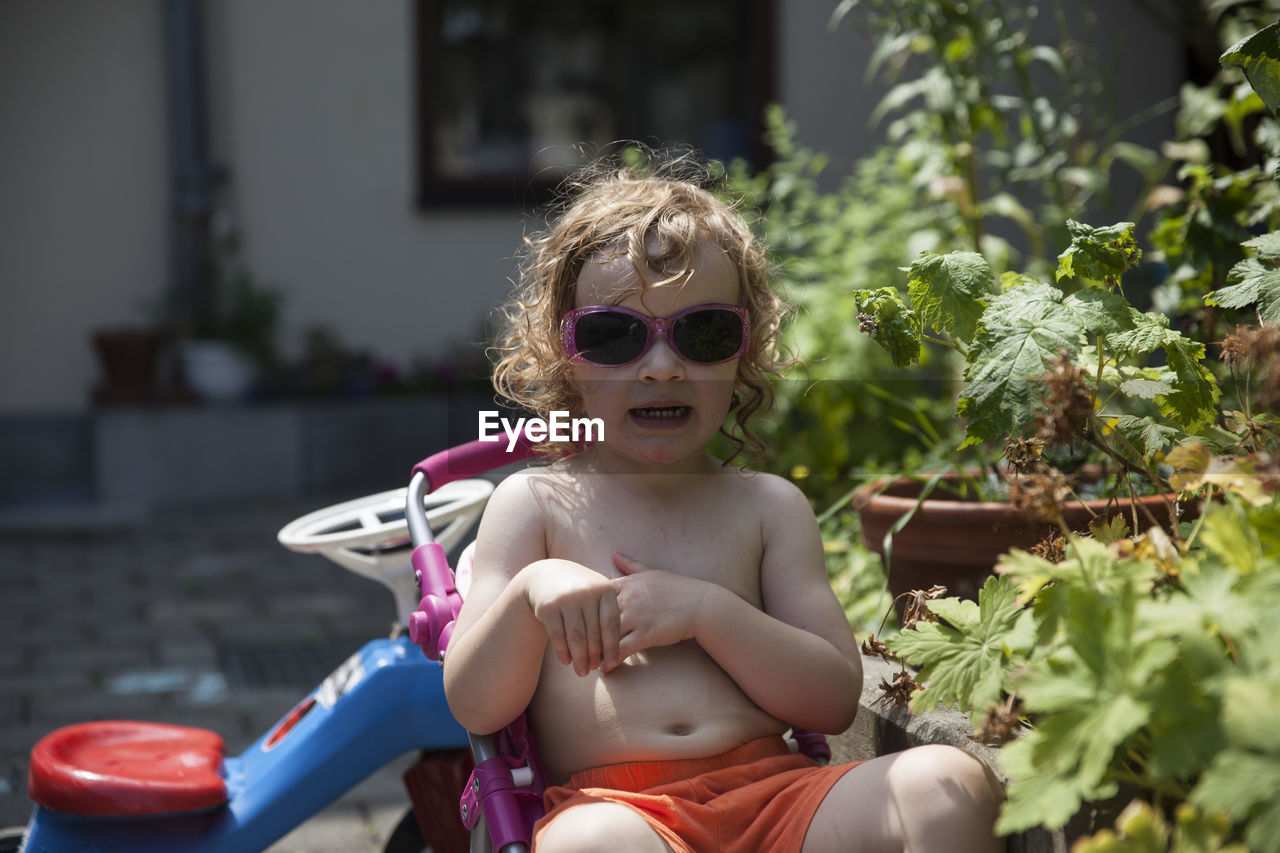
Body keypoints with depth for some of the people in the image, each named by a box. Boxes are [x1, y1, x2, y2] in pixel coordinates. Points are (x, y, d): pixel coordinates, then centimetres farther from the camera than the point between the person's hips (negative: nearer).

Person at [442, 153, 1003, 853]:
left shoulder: (766, 506, 15)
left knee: (946, 782, -24)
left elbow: (835, 701, 5)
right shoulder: (534, 503, 11)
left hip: (772, 792, 3)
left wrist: (707, 611, -8)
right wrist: (529, 592, -14)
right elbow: (473, 708, 5)